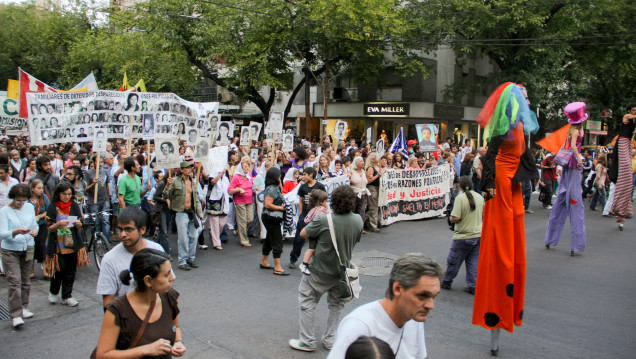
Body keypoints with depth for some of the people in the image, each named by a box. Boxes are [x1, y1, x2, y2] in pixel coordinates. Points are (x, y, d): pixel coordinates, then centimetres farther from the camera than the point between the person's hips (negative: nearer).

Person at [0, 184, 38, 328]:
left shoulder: (30, 207, 4)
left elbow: (35, 224, 9)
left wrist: (35, 231, -14)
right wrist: (16, 232, -34)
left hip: (28, 249, 4)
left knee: (25, 281, 13)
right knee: (15, 282, -9)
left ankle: (23, 308, 28)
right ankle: (16, 315, -5)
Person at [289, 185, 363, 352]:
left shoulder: (323, 220, -25)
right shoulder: (358, 220, -11)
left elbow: (303, 234, -10)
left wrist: (312, 222, 7)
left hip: (320, 272, -5)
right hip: (342, 271, 5)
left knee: (307, 302, 12)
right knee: (336, 305, 22)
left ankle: (307, 341, 18)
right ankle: (330, 340, 29)